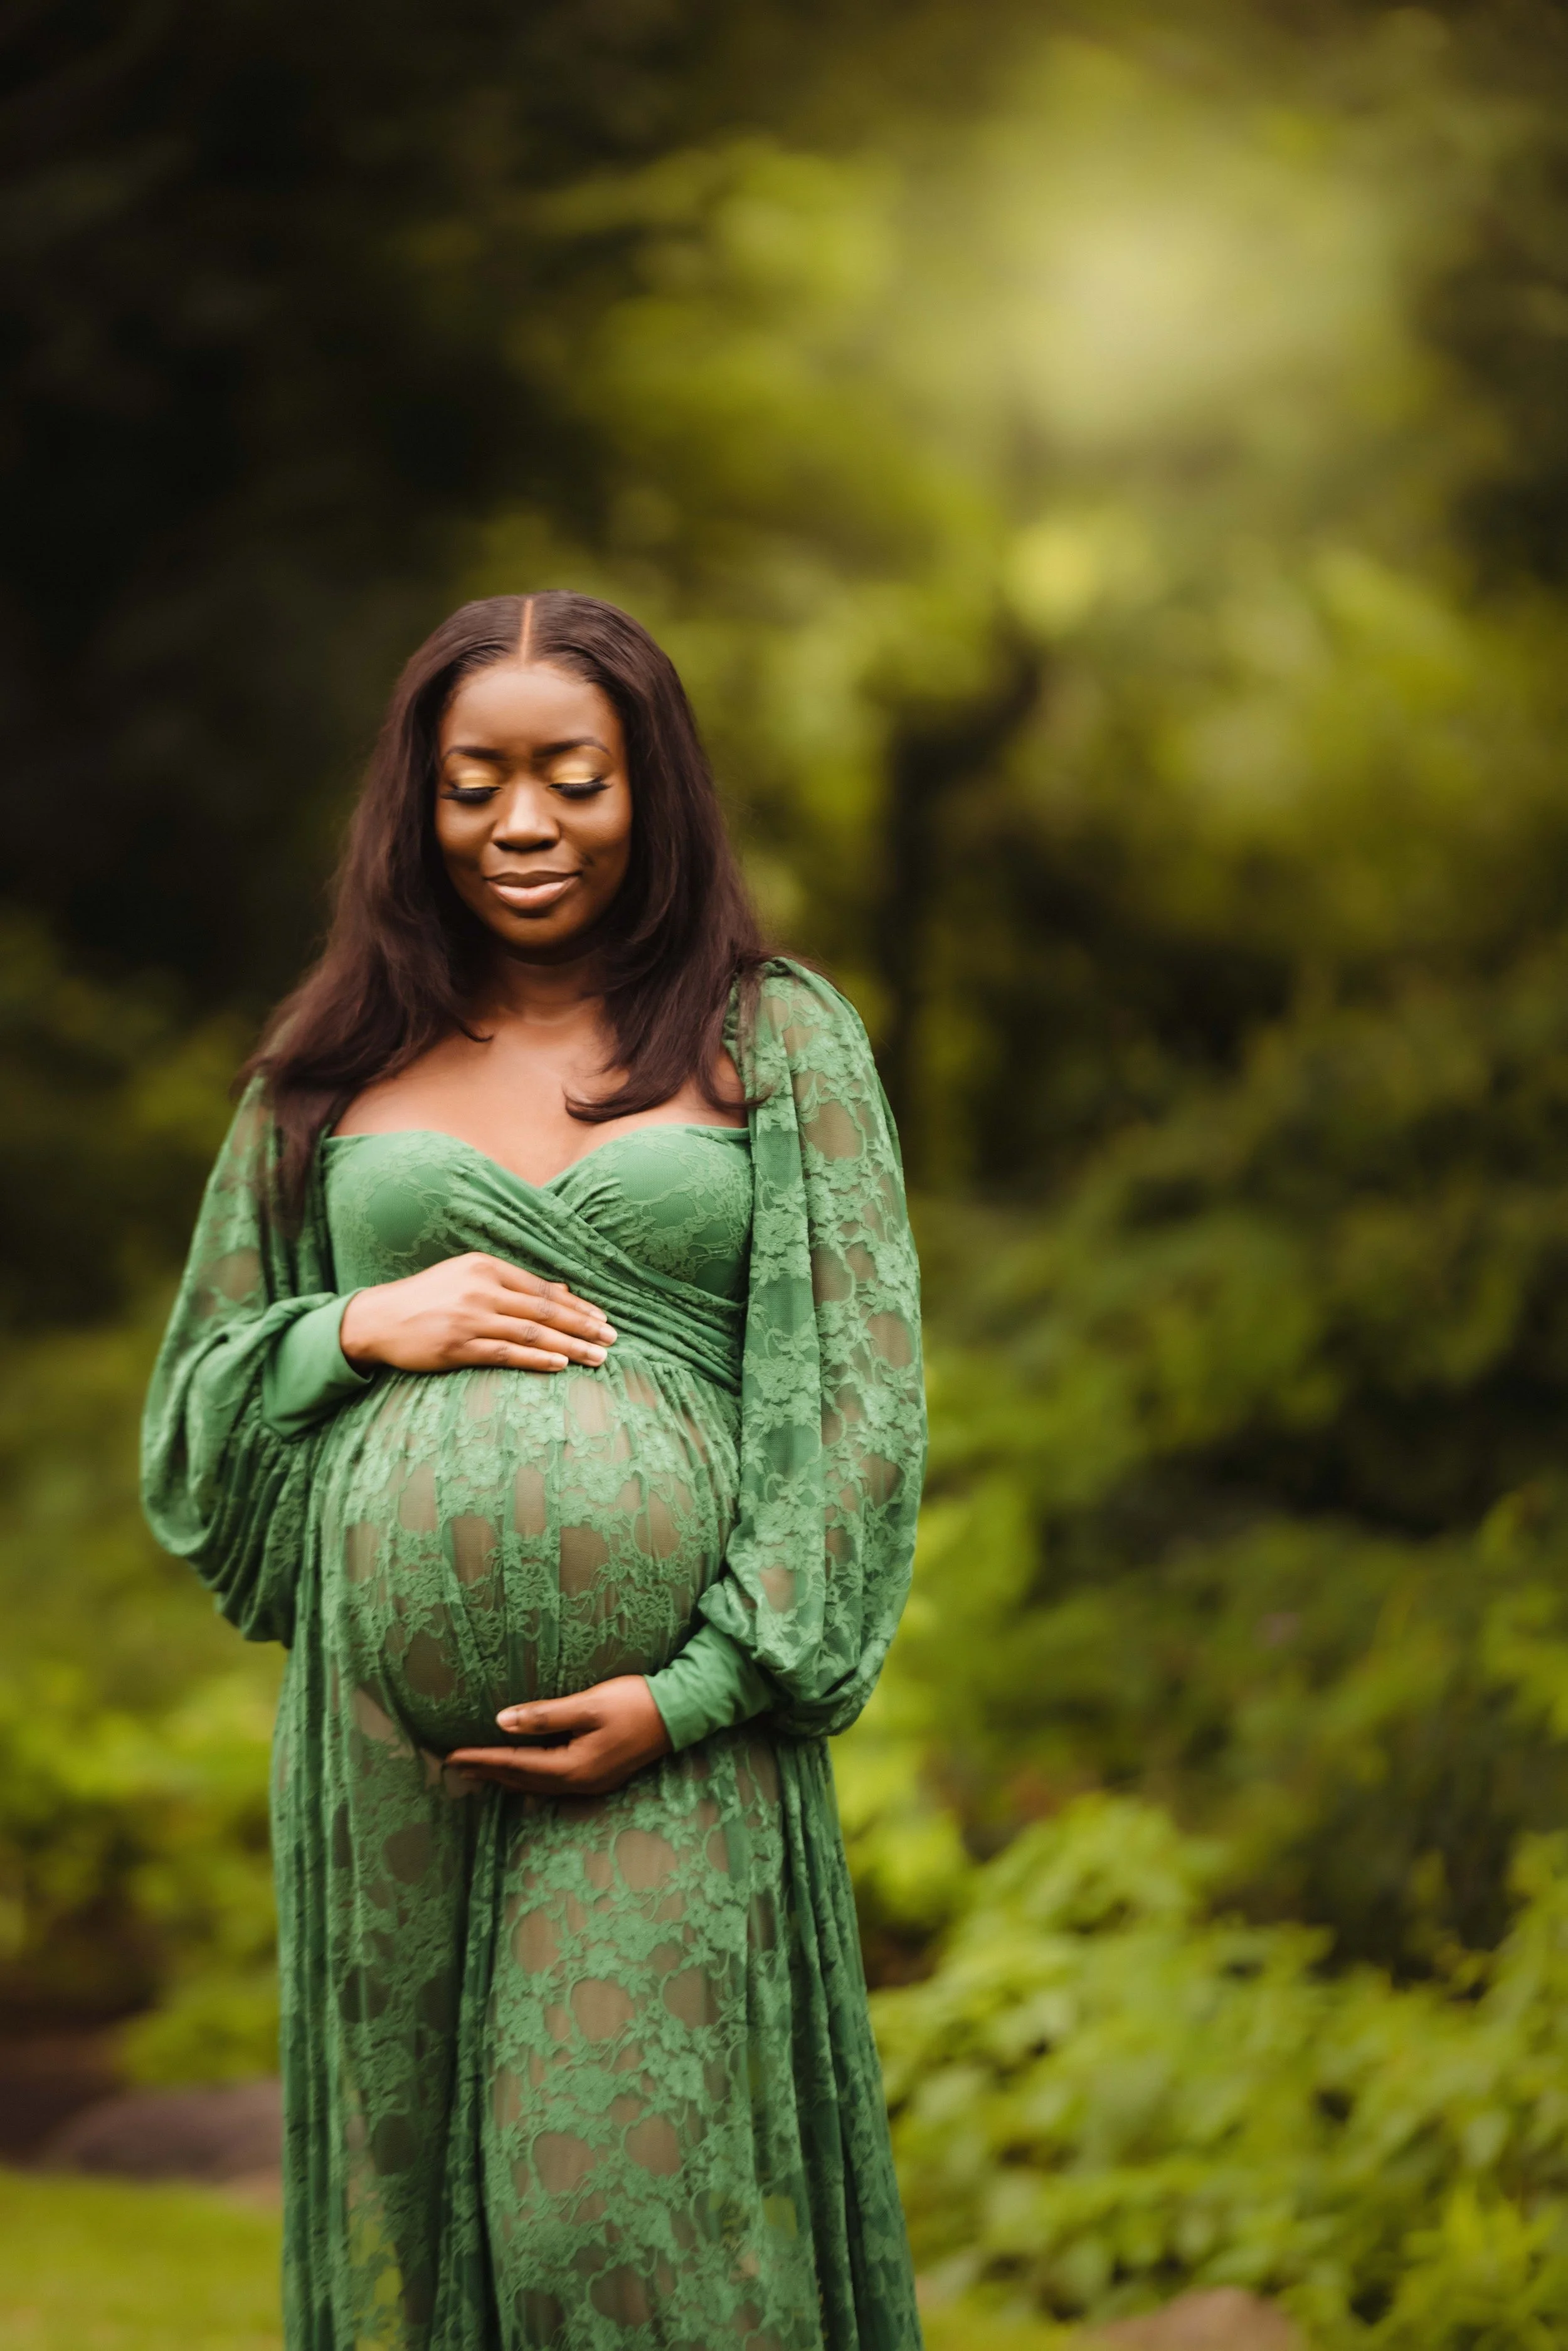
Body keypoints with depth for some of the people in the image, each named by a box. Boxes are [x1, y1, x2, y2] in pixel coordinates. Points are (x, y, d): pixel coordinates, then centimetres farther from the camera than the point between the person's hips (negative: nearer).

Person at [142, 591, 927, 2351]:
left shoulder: (777, 1041, 7)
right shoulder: (330, 1071, 14)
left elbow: (865, 1395, 1)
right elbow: (199, 1390, 17)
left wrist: (688, 1694, -9)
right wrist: (368, 1327, -4)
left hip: (674, 1741, -2)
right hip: (388, 1727, 3)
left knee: (637, 2201, -9)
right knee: (409, 2188, 4)